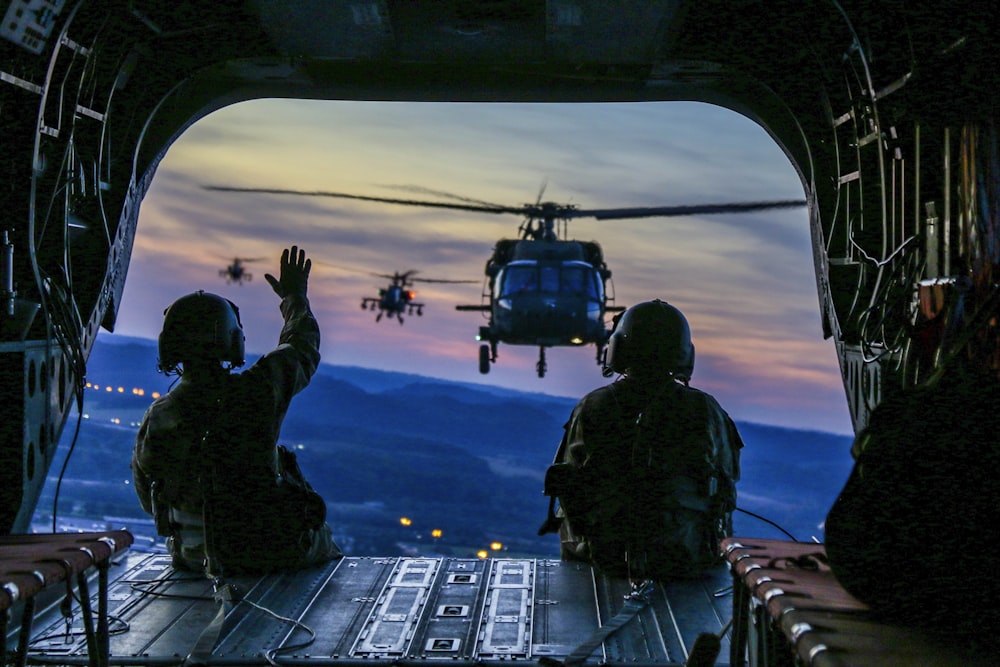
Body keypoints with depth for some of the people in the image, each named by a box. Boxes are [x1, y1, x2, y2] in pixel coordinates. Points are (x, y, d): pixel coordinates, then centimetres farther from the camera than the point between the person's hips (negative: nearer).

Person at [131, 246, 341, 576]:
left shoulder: (155, 420, -14)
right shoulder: (259, 390, -20)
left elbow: (149, 499, 2)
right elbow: (302, 348, 3)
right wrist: (295, 297, 22)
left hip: (197, 558, 3)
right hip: (278, 551, -2)